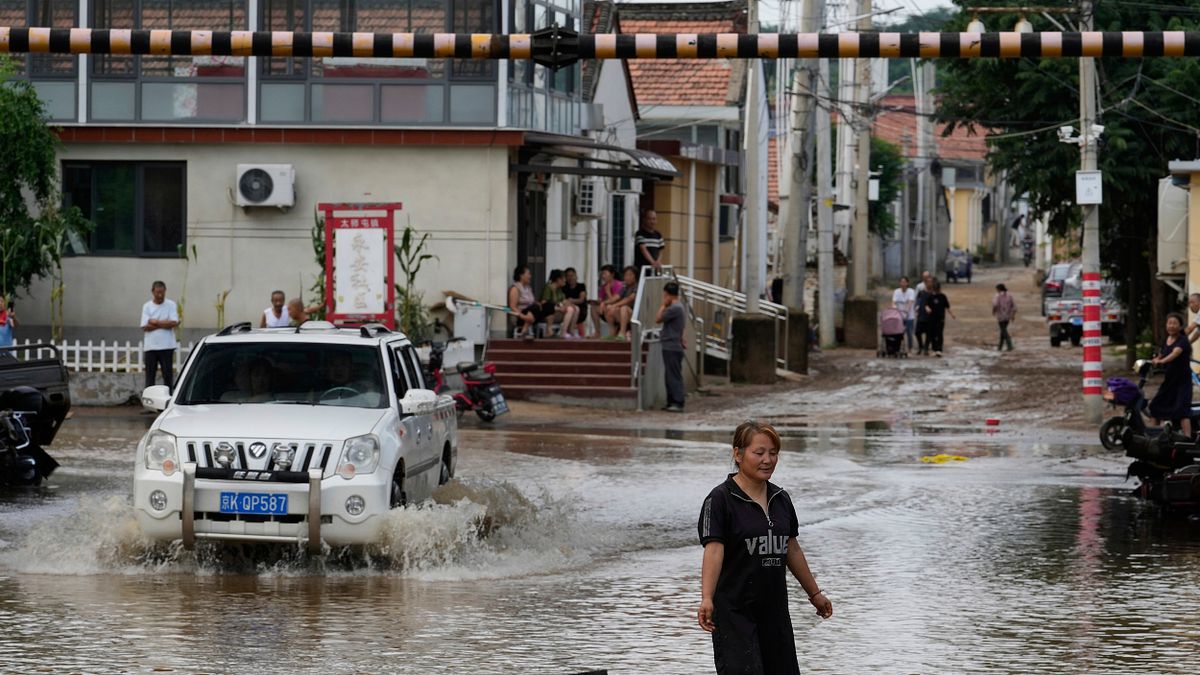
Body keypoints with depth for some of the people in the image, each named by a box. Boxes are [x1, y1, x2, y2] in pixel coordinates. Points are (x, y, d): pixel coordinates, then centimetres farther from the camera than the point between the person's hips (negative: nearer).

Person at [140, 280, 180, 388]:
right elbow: (145, 327, -5)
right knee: (150, 375, 4)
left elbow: (174, 323, -10)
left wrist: (155, 322, -8)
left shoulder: (171, 305, 3)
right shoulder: (147, 306, 5)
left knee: (168, 375, 0)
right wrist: (164, 323, -8)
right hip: (150, 346, 1)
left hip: (166, 346, -1)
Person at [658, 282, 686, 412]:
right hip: (671, 346, 10)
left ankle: (678, 403, -10)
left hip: (671, 347, -10)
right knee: (670, 376, 13)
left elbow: (658, 319, -14)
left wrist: (663, 305, -5)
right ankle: (671, 402, 17)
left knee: (674, 376, -9)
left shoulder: (674, 308, -17)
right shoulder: (678, 307, 16)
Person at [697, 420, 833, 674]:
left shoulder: (781, 498, 11)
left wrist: (815, 593, 26)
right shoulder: (721, 499, -10)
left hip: (774, 610, 7)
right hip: (734, 612, -7)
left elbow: (792, 550, 21)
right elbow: (714, 551, -20)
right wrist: (707, 600, -33)